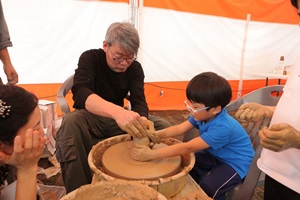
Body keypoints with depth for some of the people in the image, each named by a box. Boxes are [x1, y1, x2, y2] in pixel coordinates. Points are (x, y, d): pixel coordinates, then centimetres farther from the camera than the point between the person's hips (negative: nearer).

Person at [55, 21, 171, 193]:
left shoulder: (135, 68, -6)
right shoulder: (90, 58, -17)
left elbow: (139, 101, -17)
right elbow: (80, 93, -36)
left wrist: (142, 120, -43)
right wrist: (117, 111, -55)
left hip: (119, 119, 4)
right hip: (91, 118, -3)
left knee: (165, 127, -14)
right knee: (71, 121, -38)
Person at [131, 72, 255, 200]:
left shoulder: (221, 128, -38)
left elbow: (187, 148, -40)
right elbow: (179, 129, -16)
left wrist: (152, 154, -40)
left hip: (236, 162, -7)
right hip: (215, 155, 8)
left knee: (207, 188, -23)